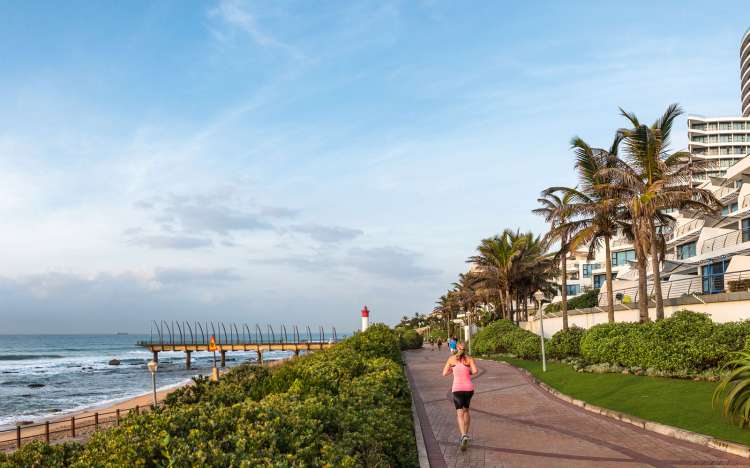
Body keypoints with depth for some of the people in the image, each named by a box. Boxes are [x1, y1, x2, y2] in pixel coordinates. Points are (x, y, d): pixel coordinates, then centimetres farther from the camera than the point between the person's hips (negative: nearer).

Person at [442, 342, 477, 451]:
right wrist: (470, 372, 9)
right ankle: (465, 434, 27)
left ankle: (464, 436, -31)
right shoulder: (469, 358, 1)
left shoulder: (451, 359, 4)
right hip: (469, 388, 2)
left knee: (460, 414, -8)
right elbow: (475, 371, -14)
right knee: (466, 410, 25)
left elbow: (444, 374, 6)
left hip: (457, 388, -2)